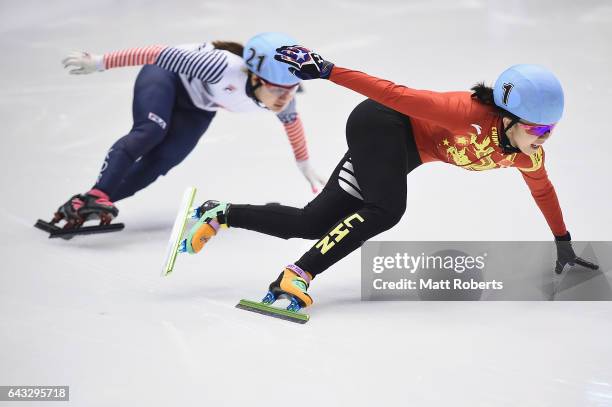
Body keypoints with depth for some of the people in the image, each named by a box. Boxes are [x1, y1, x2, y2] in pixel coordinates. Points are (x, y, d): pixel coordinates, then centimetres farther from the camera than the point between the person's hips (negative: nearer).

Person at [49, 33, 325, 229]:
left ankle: (85, 207, -8)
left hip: (198, 108, 6)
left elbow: (291, 121, 0)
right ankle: (95, 197, -43)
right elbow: (165, 55, -35)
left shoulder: (283, 96, -25)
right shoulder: (224, 68, -43)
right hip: (167, 74, -6)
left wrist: (304, 165, 15)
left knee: (157, 164, -11)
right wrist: (100, 63, -30)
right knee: (150, 131, -33)